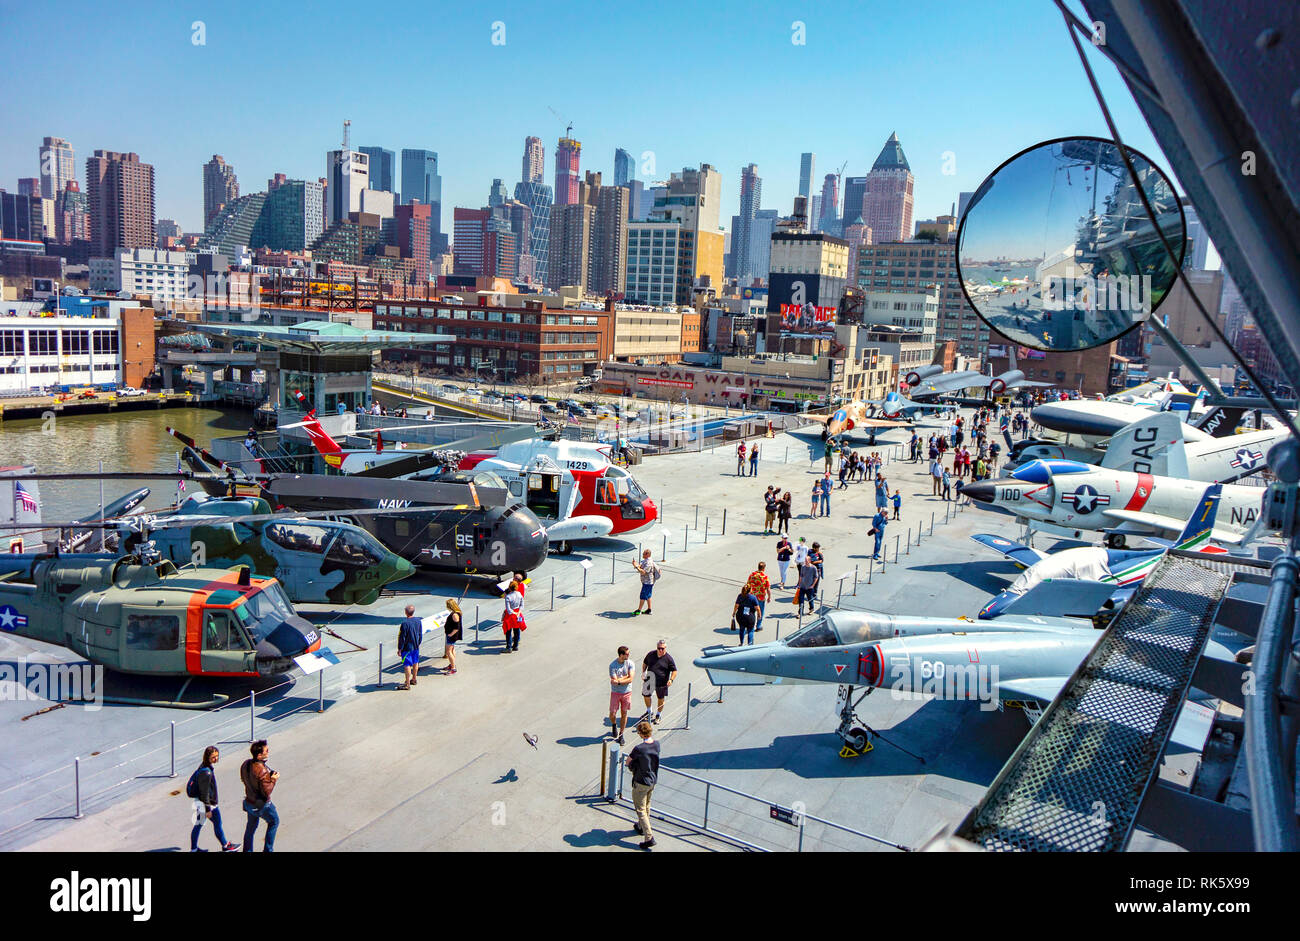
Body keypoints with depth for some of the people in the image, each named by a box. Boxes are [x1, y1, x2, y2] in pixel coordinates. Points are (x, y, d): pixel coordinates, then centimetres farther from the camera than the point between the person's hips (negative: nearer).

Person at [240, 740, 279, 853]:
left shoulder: (246, 764, -9)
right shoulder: (262, 771, -34)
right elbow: (267, 792, -29)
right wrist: (273, 779, -15)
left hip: (249, 802, 7)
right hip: (262, 805, -7)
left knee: (251, 826, 25)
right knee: (274, 821, 19)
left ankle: (247, 850, 38)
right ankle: (268, 849, 25)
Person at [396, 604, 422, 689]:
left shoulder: (405, 623, -22)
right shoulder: (418, 621, -1)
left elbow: (402, 637, -17)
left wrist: (399, 648, -8)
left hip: (407, 647, -7)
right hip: (416, 647, 7)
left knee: (407, 665, 0)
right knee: (415, 663, 19)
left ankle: (407, 684, 4)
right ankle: (414, 679, 34)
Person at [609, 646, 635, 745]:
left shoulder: (630, 663, -7)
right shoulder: (613, 665, -14)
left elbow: (630, 679, -15)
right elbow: (615, 680, -19)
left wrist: (618, 681, -22)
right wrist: (626, 676, -13)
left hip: (627, 692, 2)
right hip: (615, 692, -2)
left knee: (624, 714, 8)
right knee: (612, 714, 0)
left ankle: (620, 734, 23)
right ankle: (614, 725, 35)